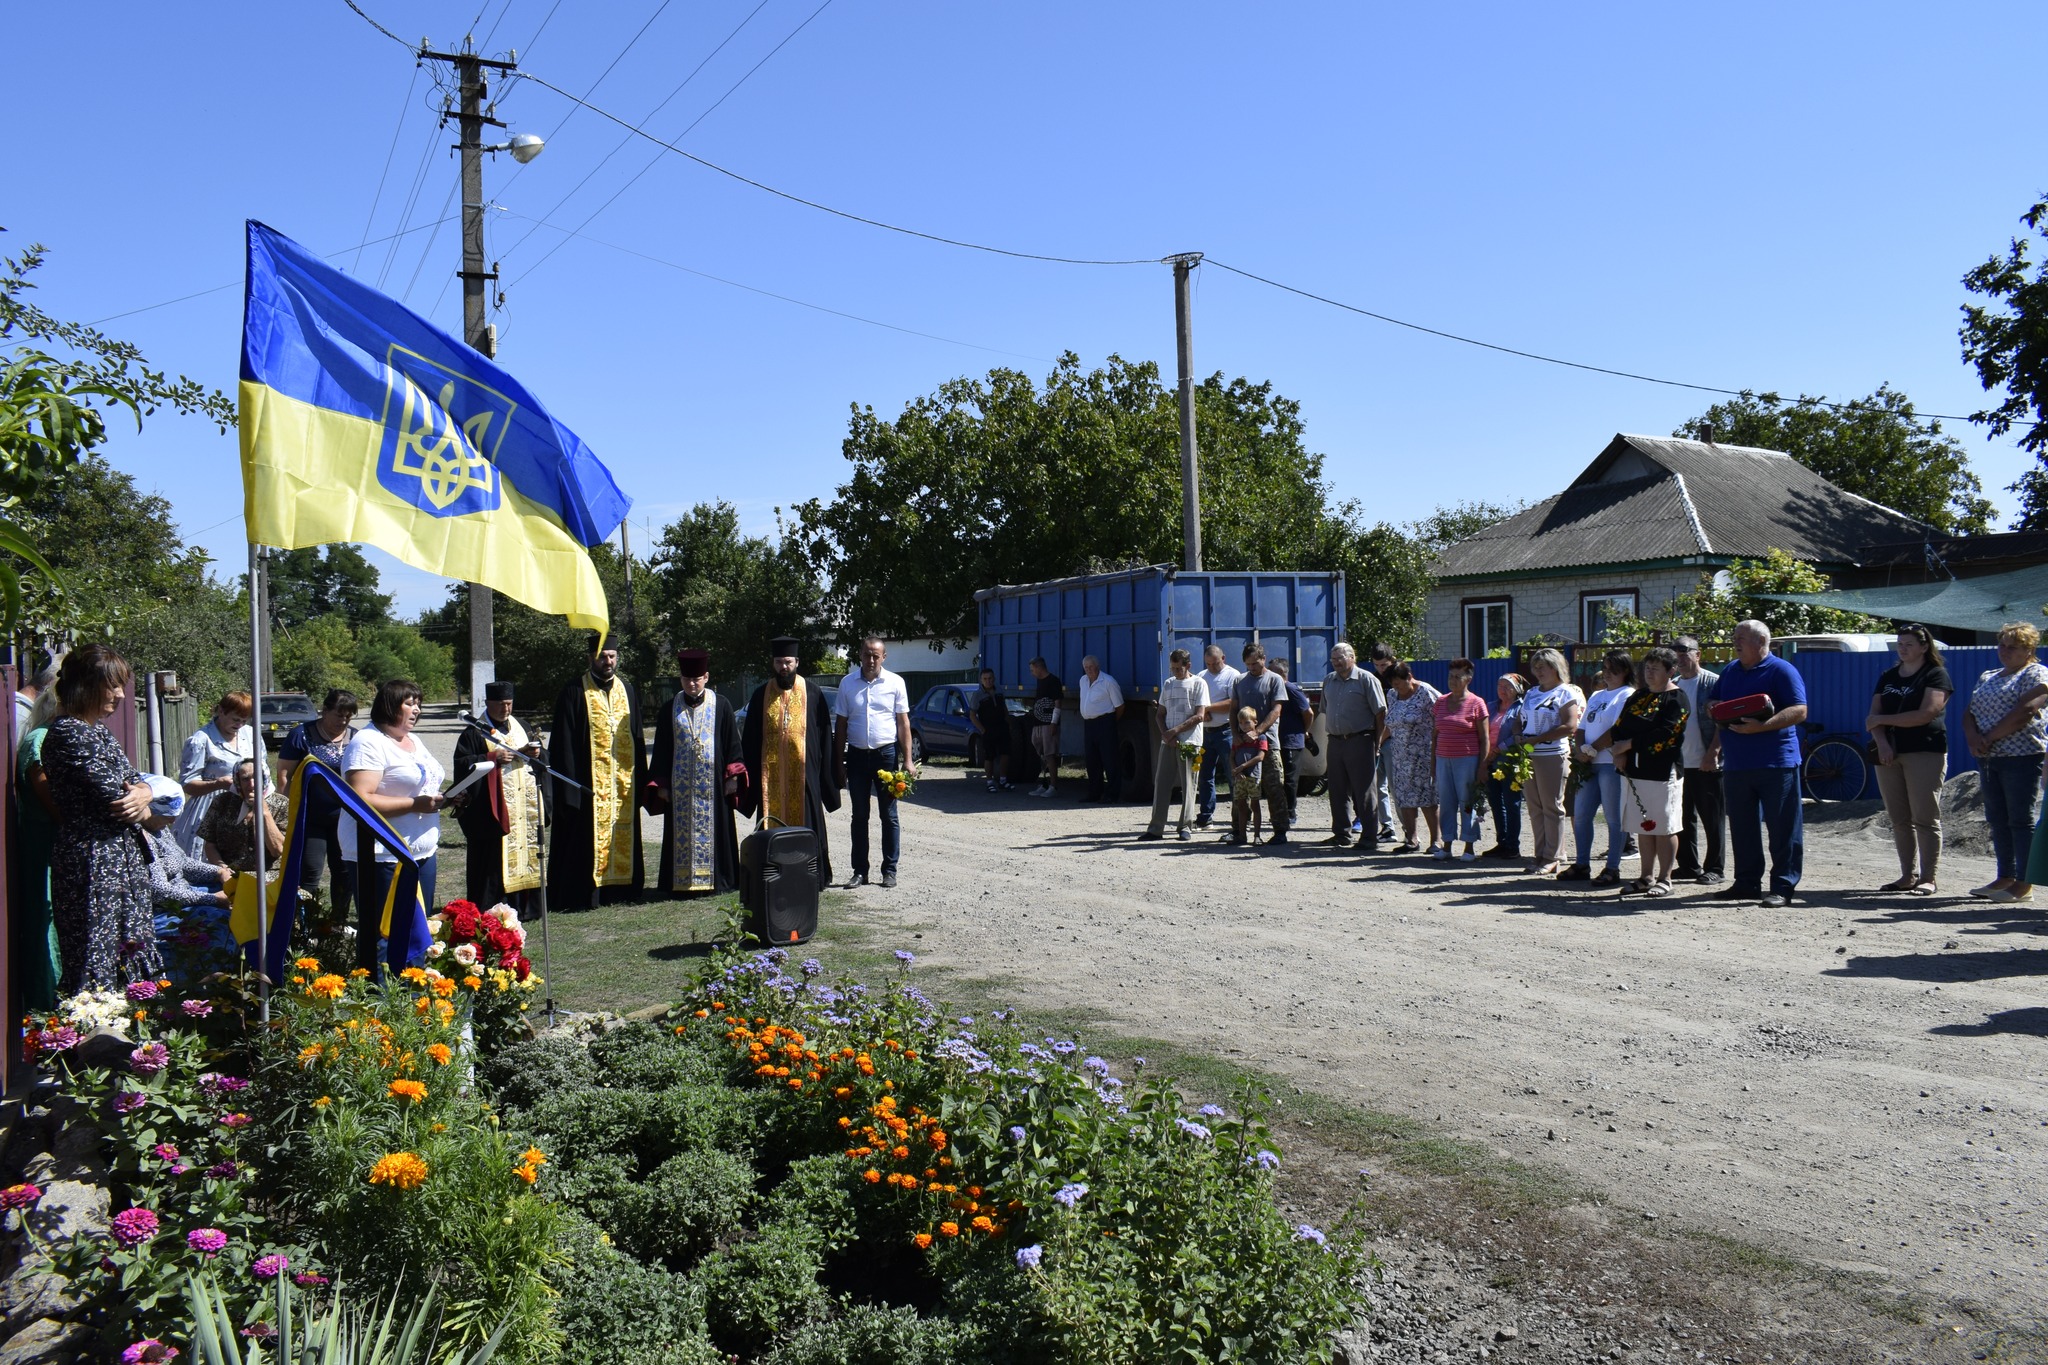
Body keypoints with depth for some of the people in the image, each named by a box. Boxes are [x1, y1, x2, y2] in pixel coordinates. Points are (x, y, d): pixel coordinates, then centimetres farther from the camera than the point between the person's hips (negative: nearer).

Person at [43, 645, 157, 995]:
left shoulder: (99, 730, 15)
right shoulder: (68, 732, -14)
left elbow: (134, 779, 15)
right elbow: (111, 793, -18)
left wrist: (142, 793, -8)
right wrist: (141, 807, 2)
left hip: (121, 859, 9)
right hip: (92, 863, -9)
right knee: (95, 965, -6)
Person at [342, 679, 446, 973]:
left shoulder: (414, 741, 17)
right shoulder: (368, 743, -11)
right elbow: (360, 800, -21)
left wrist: (444, 797, 7)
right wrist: (414, 804, -22)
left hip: (422, 852, 9)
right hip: (383, 857, -9)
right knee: (382, 937, -6)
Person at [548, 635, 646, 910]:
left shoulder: (626, 690, 12)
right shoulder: (575, 692, -4)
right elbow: (564, 742, -7)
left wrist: (640, 779, 10)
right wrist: (569, 788, -13)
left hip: (623, 782, 5)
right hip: (589, 783, -5)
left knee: (622, 837, 9)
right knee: (588, 840, -4)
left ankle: (620, 892, 17)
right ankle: (585, 895, 3)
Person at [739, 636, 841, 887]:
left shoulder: (813, 694, 4)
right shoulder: (761, 695, 9)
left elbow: (824, 735, 5)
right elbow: (750, 738, 10)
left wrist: (828, 769, 0)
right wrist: (749, 771, 5)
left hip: (803, 771, -2)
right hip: (770, 771, 2)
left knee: (805, 821, 2)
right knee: (772, 823, 3)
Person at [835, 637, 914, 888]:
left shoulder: (895, 683, -1)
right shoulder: (847, 683, 5)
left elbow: (903, 722, 0)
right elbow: (841, 724, 8)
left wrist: (908, 760, -6)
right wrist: (839, 761, 4)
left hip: (886, 754, -2)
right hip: (857, 754, 2)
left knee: (889, 815, 3)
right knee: (859, 816, 8)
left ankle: (889, 870, 10)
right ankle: (860, 871, 14)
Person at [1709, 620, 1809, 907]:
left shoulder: (1782, 671, -6)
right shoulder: (1730, 671, 16)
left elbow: (1799, 711, -14)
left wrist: (1762, 726, -26)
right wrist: (1715, 746, 5)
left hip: (1776, 764, -7)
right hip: (1736, 764, 7)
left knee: (1782, 828, -2)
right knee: (1742, 828, 12)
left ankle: (1783, 887, 2)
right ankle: (1746, 882, 20)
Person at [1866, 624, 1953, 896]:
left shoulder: (1936, 675, -1)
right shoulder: (1887, 677, 17)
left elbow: (1926, 714, -13)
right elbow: (1874, 716, 9)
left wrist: (1883, 720, -8)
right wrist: (1881, 741, -10)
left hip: (1925, 753, -6)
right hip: (1889, 753, 6)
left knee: (1925, 819, -6)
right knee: (1899, 820, 5)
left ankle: (1927, 878, -3)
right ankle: (1908, 876, 10)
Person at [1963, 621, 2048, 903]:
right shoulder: (1987, 677, 20)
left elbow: (2024, 713, -16)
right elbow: (1969, 713, 15)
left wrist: (1990, 738, -13)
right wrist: (1974, 737, -5)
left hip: (2022, 756, -8)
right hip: (1990, 758, 8)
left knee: (2021, 820, -6)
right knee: (1998, 820, 8)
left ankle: (2024, 884, -5)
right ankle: (2005, 877, 14)